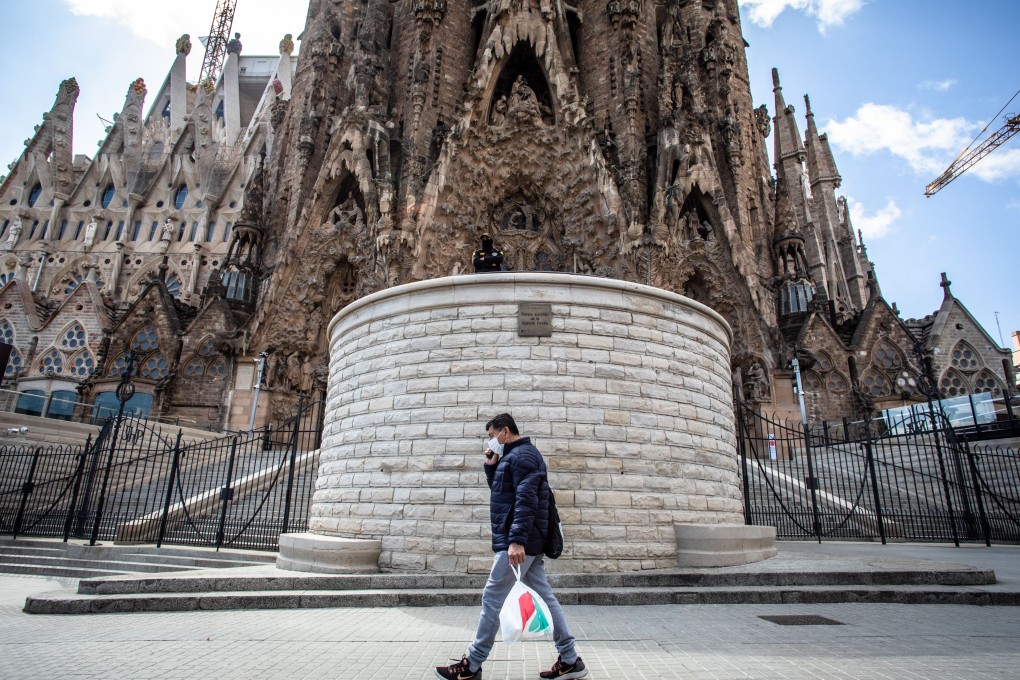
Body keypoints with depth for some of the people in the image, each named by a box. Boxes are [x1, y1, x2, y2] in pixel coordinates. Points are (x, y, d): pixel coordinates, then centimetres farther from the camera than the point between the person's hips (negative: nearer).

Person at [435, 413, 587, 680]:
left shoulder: (522, 454, -13)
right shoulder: (513, 456, 19)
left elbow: (526, 500, -24)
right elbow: (500, 489, 29)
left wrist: (516, 540, -30)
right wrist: (491, 467, 12)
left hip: (517, 543, -10)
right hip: (529, 542, 10)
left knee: (492, 599, -2)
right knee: (544, 597, 11)